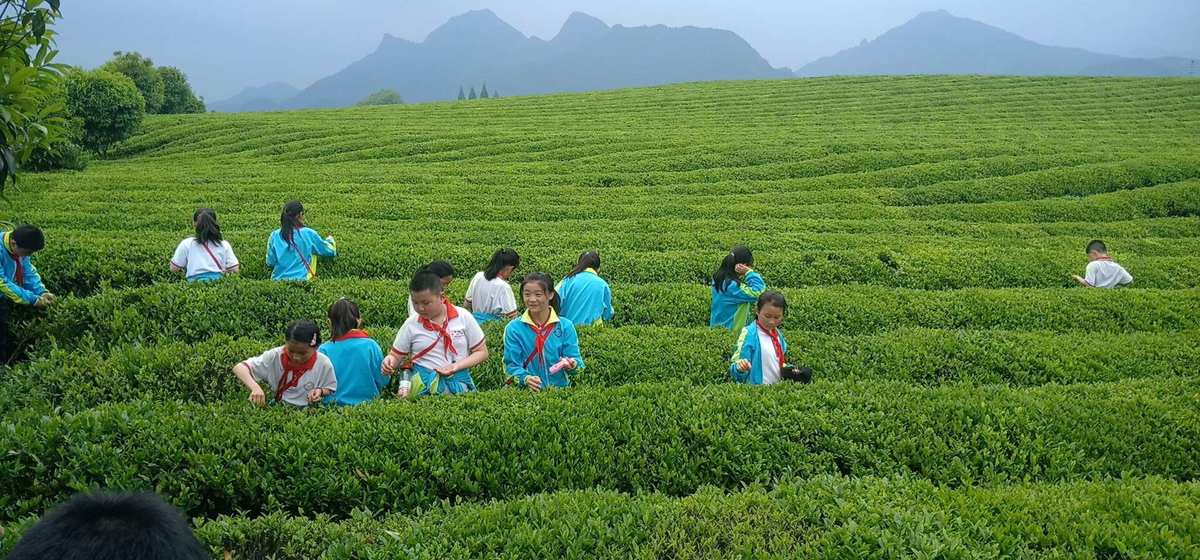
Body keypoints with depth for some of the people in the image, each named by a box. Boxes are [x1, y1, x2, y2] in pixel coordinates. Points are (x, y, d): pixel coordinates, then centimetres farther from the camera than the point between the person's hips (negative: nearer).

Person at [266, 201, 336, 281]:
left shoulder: (275, 236, 3)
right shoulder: (308, 234, -3)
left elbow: (270, 263, 8)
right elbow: (330, 251, 10)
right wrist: (330, 240, 32)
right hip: (301, 279, -3)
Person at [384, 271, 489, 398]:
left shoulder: (463, 317, 0)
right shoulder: (411, 324, 3)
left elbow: (482, 352, 5)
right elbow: (395, 356, 11)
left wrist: (456, 366, -10)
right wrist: (389, 361, -12)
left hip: (458, 383, -1)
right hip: (422, 384, 1)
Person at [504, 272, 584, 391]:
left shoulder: (566, 326, 6)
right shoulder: (513, 328, 5)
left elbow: (577, 363, 3)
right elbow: (511, 364, 1)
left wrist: (571, 365, -19)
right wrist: (526, 379, -18)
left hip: (560, 389, 1)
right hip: (527, 392, 0)